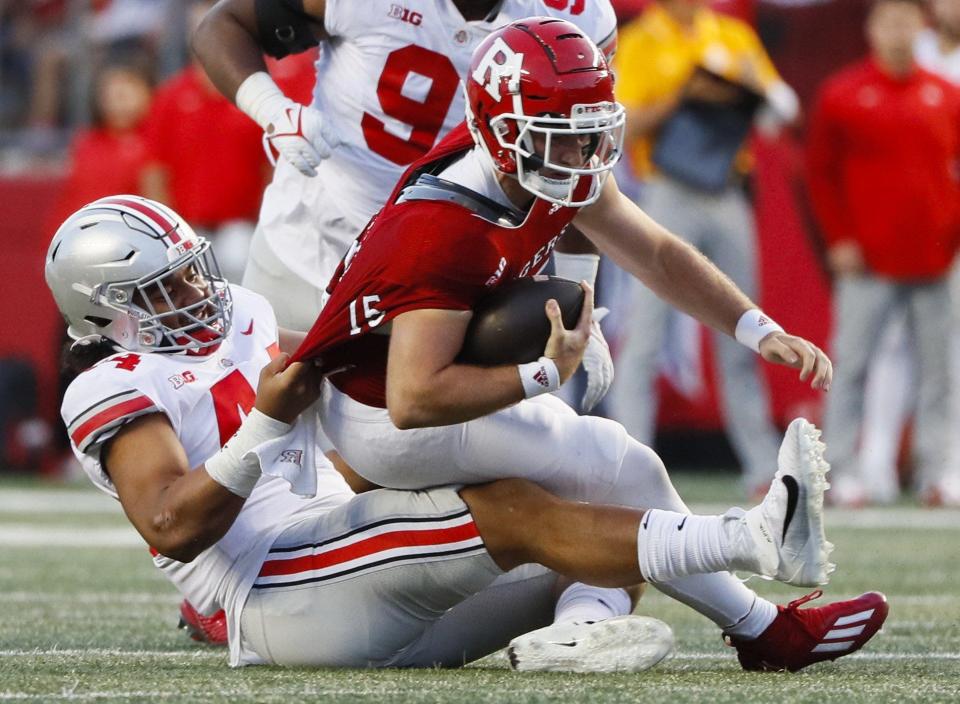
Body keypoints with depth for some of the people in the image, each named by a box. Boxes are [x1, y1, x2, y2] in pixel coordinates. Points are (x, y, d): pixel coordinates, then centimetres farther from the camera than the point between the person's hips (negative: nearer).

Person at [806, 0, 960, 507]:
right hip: (867, 264, -3)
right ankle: (845, 471, -1)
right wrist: (840, 239, -3)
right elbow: (820, 172, 3)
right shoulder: (843, 94, 1)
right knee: (851, 366, -4)